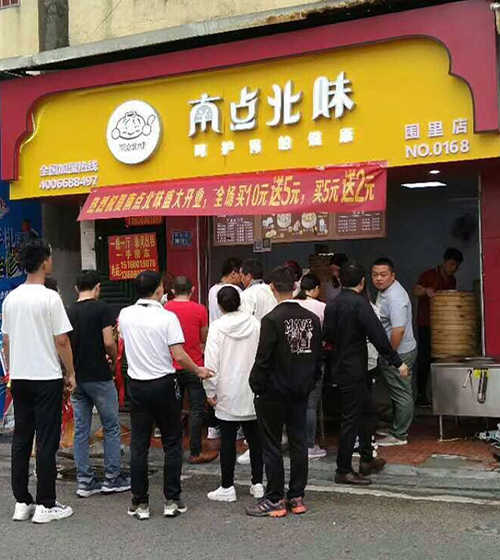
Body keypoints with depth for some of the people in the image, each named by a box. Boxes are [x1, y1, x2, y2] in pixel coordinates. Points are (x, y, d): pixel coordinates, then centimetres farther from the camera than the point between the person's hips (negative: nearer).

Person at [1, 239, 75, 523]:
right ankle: (45, 505, 4)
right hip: (47, 377, -6)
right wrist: (70, 373, -2)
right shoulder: (50, 298, -13)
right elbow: (61, 341, -12)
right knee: (47, 441, 0)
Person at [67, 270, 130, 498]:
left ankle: (85, 481, 12)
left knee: (81, 430, 9)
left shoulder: (69, 312, 6)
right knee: (111, 428, 7)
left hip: (76, 377, 5)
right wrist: (113, 359, 3)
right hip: (99, 376, -5)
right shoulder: (102, 308, -9)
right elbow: (109, 342, -16)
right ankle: (112, 479, 10)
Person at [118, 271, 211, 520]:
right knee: (172, 443, 9)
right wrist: (198, 371, 1)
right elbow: (179, 355, -15)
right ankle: (172, 500, 10)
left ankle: (140, 503, 11)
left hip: (136, 385, 3)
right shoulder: (167, 317, -12)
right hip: (163, 384, -3)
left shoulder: (125, 315, 0)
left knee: (139, 445, 8)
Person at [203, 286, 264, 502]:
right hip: (253, 393, 3)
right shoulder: (255, 324, -1)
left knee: (228, 440, 4)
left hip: (228, 395, -3)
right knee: (255, 439, 12)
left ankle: (227, 487, 10)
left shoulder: (217, 327, -10)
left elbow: (211, 363, -12)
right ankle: (258, 484, 18)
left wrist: (211, 391, -3)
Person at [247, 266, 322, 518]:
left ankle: (275, 500, 9)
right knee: (299, 442, 13)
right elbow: (318, 355, 8)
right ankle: (297, 498, 20)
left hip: (274, 393, -6)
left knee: (272, 446, 3)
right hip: (301, 391, 6)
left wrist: (256, 385, -4)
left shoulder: (272, 320, -18)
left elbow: (263, 359, -17)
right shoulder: (312, 318, 2)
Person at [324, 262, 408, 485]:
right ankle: (343, 470, 4)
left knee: (366, 411, 20)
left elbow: (328, 337, 14)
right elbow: (378, 336, -21)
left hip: (340, 367, 8)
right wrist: (397, 362, -16)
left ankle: (367, 460, 30)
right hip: (354, 371, -8)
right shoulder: (359, 303, -17)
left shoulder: (331, 305, 6)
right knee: (351, 418, -2)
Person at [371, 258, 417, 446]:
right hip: (394, 352, 10)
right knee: (400, 393, 20)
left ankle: (399, 436, 9)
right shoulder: (384, 292, 10)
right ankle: (397, 428, 32)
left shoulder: (395, 297, -23)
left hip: (399, 353, -10)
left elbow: (398, 330, -29)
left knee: (401, 394, 0)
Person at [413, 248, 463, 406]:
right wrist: (425, 290, -39)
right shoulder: (429, 275, -5)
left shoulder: (452, 281, 13)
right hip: (426, 324, -5)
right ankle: (421, 395, -1)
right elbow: (415, 290, -18)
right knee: (424, 359, -6)